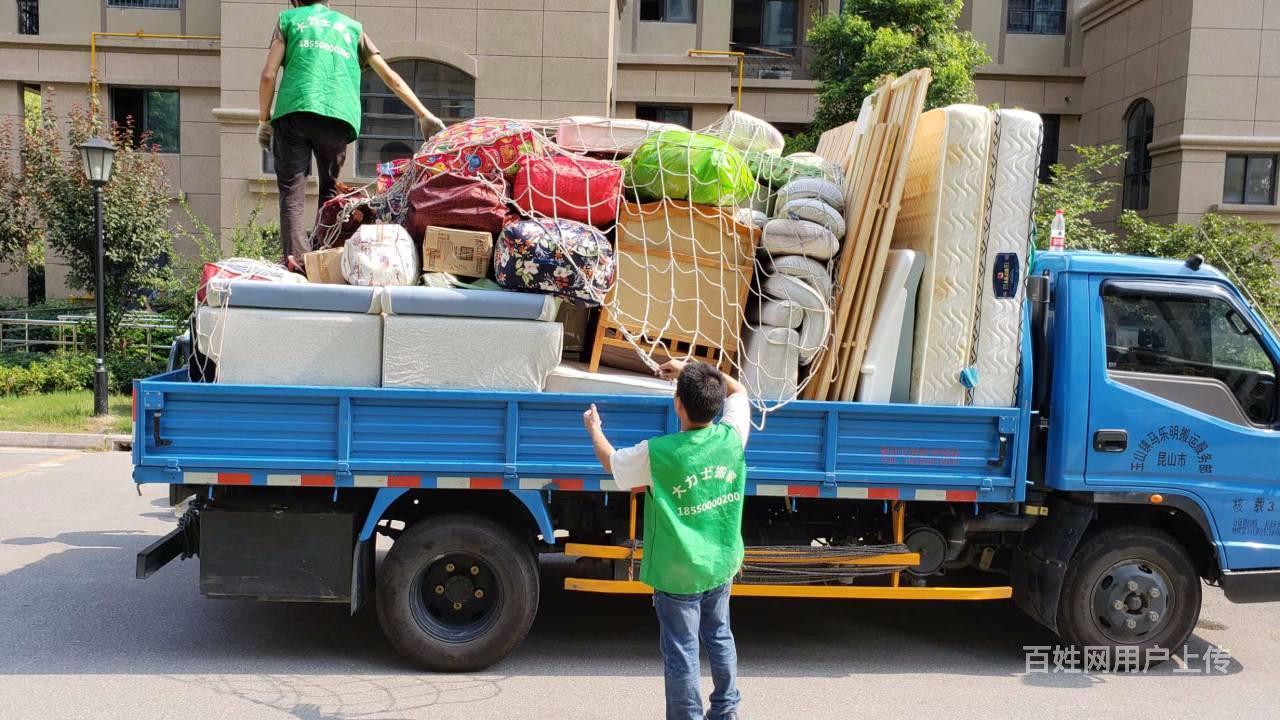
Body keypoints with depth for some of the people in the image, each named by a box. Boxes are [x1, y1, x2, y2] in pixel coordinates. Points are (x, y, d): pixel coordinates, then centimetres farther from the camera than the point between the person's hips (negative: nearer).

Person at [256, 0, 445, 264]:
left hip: (293, 111, -1)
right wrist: (424, 115, 20)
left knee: (292, 195, -2)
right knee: (330, 192, 14)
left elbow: (269, 74, 9)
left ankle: (296, 260, -17)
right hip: (338, 117, 2)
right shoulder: (351, 27, 26)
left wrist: (264, 120, 18)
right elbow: (390, 77, 19)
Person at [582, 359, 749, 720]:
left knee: (681, 651, 9)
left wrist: (594, 428, 16)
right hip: (722, 564, 5)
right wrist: (690, 369, 14)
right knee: (719, 636, 24)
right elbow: (738, 390, 9)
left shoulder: (657, 453, -23)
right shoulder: (732, 435, -12)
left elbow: (612, 462, -2)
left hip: (678, 573, -5)